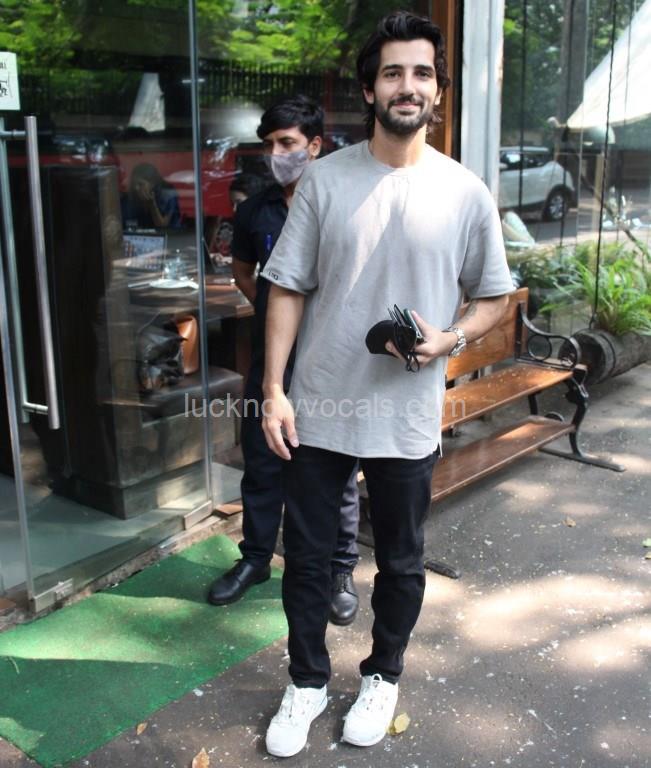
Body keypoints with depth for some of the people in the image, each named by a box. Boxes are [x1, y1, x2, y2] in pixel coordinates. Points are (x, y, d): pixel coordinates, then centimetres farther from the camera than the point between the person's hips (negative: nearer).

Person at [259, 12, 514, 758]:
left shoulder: (465, 193, -2)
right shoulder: (324, 179, -2)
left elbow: (493, 297, 7)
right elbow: (287, 289, 0)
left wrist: (449, 339, -13)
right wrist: (274, 389, -6)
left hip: (406, 417, 0)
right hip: (318, 410, 1)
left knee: (400, 562, 15)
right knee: (305, 556, 12)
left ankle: (382, 676, 41)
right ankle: (307, 681, 36)